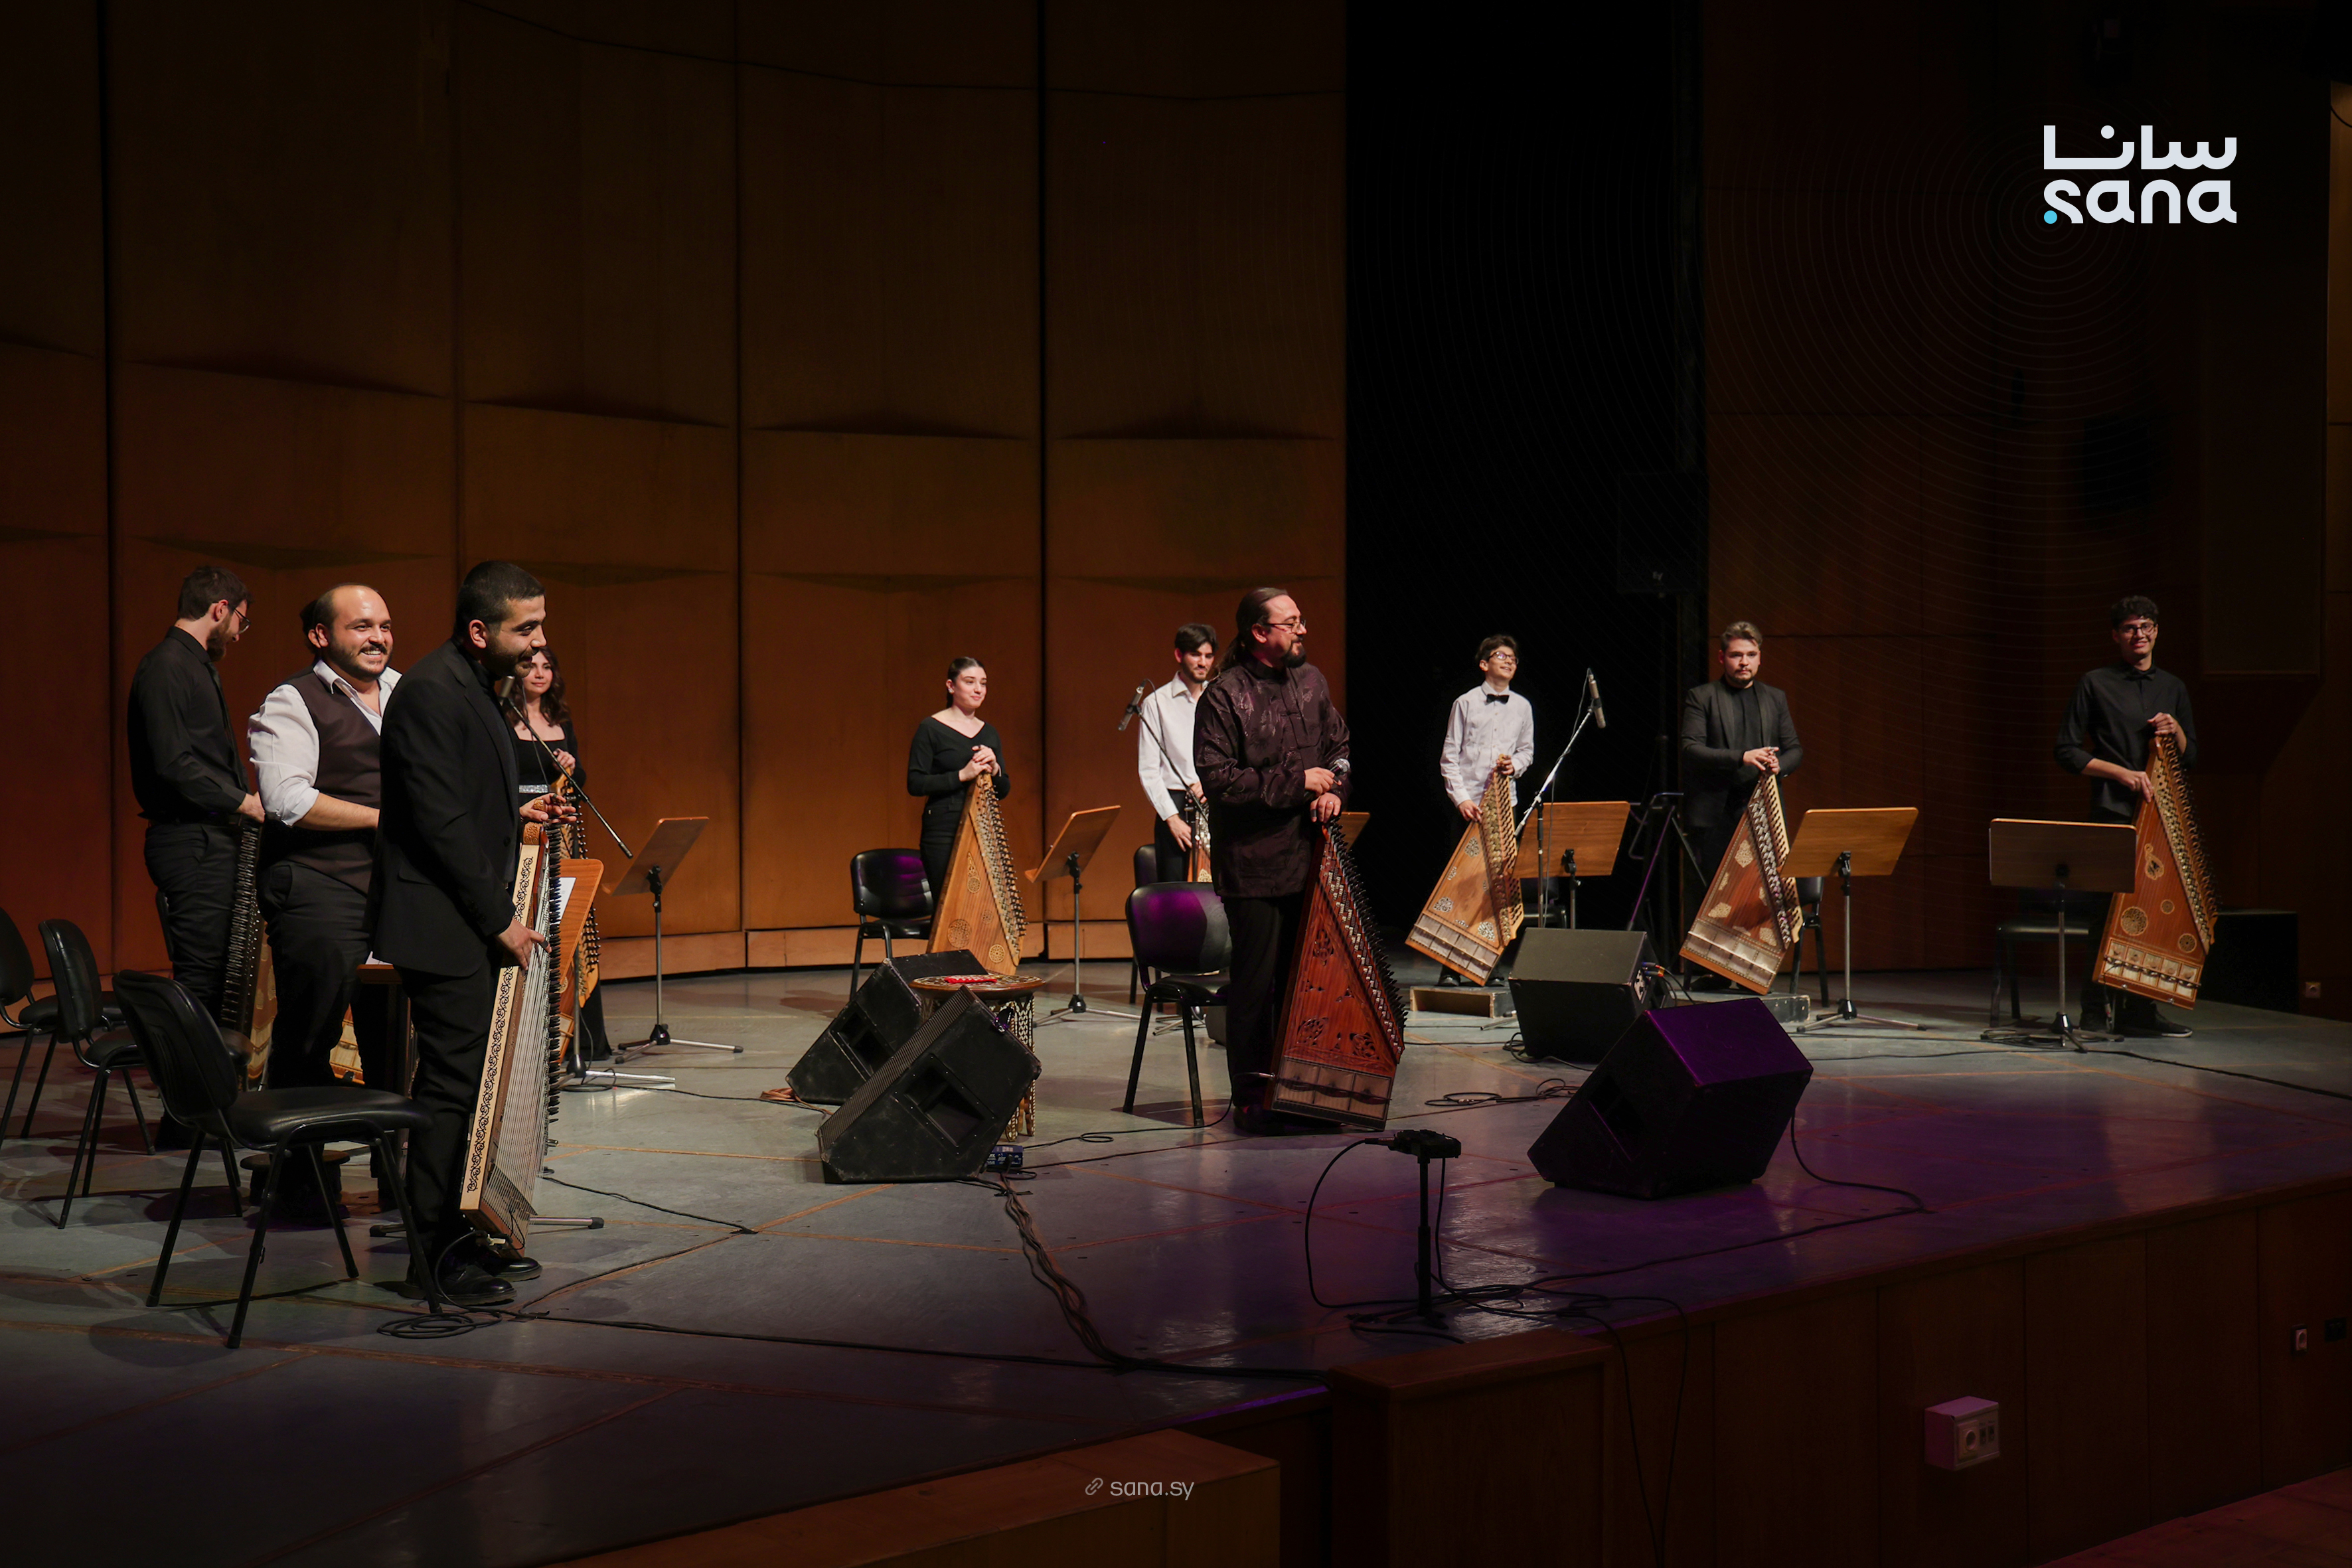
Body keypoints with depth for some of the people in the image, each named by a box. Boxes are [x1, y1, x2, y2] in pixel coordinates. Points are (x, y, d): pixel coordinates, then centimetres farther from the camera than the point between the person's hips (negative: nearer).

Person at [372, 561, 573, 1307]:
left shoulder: (474, 686, 15)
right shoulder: (431, 692, -17)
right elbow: (440, 824, -21)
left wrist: (518, 817, 8)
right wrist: (500, 920, -17)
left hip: (474, 921, 10)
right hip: (443, 925, -10)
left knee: (470, 1081, 12)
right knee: (451, 1083, -6)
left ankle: (458, 1236, 21)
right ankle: (433, 1254, 2)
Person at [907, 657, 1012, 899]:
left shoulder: (989, 733, 14)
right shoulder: (931, 729, -2)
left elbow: (1004, 790, 14)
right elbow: (915, 784, -10)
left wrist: (994, 768, -7)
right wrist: (962, 775, -18)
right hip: (944, 833, -5)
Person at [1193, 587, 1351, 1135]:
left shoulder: (1310, 680, 10)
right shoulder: (1224, 696, -12)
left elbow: (1338, 744, 21)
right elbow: (1217, 779, -17)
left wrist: (1333, 788, 0)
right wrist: (1296, 781, -15)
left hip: (1308, 857, 6)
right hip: (1254, 867, -6)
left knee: (1303, 977, 11)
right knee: (1257, 981, -1)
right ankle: (1252, 1099, 9)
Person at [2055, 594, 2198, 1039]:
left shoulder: (2173, 688, 18)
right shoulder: (2095, 685, 3)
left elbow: (2191, 758, 20)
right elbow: (2067, 752, 0)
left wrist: (2176, 730, -1)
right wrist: (2123, 773, -11)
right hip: (2113, 814, -4)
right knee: (2110, 909, -7)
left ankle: (2139, 1009, 4)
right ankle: (2097, 1007, 0)